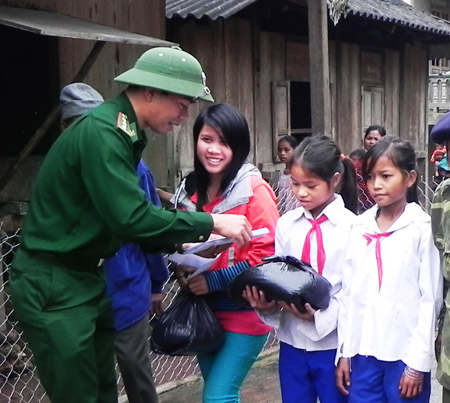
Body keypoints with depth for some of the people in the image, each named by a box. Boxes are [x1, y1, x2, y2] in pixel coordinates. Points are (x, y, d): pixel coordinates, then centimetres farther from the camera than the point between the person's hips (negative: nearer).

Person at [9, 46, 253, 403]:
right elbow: (132, 217, -28)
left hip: (86, 277, 9)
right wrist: (210, 223, -20)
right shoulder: (101, 132, -22)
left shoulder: (123, 132, 8)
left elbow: (125, 215, 13)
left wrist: (179, 245, 2)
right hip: (52, 284, -9)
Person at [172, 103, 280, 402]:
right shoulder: (190, 190, 6)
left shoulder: (255, 191, -14)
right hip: (203, 311, 7)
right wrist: (183, 270, -2)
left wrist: (214, 280, -21)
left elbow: (268, 254, -18)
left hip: (244, 314, -7)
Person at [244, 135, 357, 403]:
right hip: (292, 342, 4)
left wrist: (321, 315, -23)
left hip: (333, 344, -3)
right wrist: (267, 302, -16)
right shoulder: (286, 223, 2)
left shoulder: (351, 227, -10)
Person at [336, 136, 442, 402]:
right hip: (363, 351, 4)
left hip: (405, 353, -3)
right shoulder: (360, 227, 7)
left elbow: (430, 298, -6)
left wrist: (418, 362, -8)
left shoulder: (423, 228, -5)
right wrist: (344, 352, 8)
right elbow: (349, 292, 8)